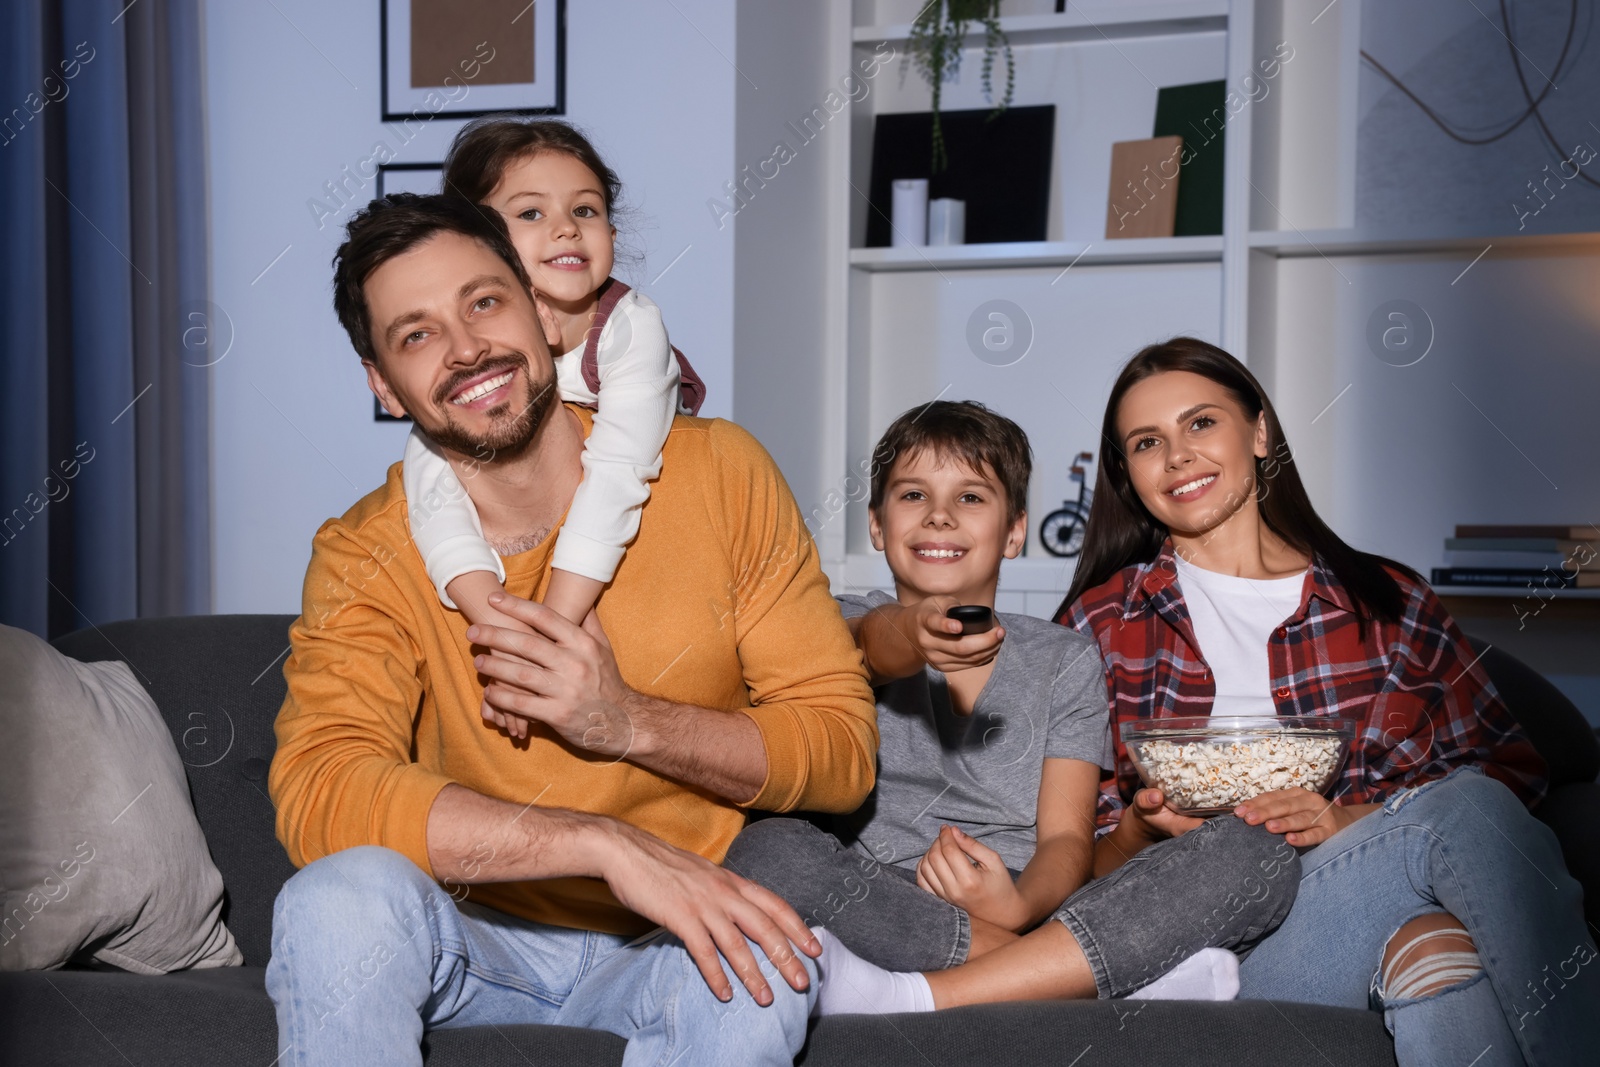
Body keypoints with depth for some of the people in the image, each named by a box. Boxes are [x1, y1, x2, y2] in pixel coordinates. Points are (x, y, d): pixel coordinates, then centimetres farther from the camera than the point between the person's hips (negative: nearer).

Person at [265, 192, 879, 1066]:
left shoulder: (717, 472, -9)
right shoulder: (365, 556, -10)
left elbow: (843, 749, -8)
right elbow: (315, 791, -28)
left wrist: (631, 722, -25)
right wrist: (609, 844, -36)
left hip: (666, 945, 0)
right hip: (474, 938, 0)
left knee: (767, 966, -33)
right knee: (340, 896, -31)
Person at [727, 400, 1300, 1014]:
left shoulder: (1064, 660, 16)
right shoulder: (845, 629, 13)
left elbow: (1067, 838, 4)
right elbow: (867, 646, -14)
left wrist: (1019, 905, -19)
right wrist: (907, 637, -39)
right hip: (883, 911, -1)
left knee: (1255, 852, -21)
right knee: (768, 849, -33)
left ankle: (910, 998, -31)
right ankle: (1126, 967, -26)